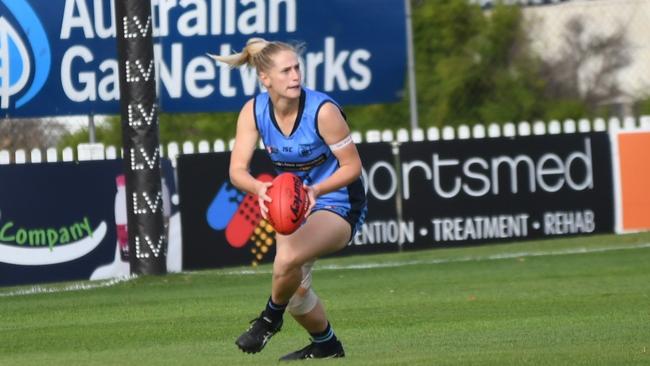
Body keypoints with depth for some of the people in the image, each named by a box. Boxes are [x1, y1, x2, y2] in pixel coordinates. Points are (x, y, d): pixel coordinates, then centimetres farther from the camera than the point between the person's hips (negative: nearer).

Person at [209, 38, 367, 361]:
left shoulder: (323, 110, -24)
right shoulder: (253, 111, -11)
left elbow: (352, 166, -16)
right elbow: (237, 170, -16)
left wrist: (315, 191, -32)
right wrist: (260, 188, -38)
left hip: (336, 204, -6)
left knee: (287, 258, -33)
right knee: (294, 288, 11)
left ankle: (271, 316, -4)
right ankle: (326, 345, 39)